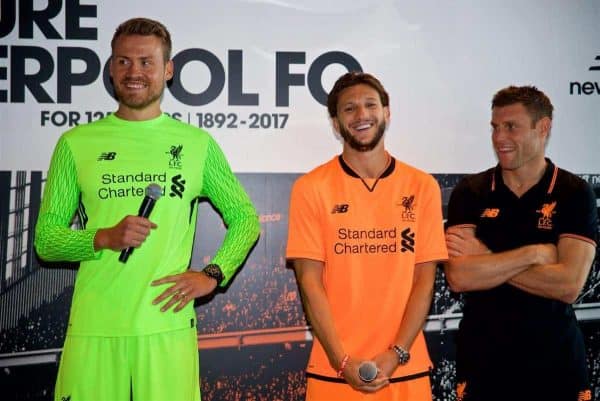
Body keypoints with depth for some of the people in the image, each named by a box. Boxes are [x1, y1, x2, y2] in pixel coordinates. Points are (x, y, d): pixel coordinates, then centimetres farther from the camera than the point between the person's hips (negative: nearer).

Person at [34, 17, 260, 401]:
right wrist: (104, 238, -12)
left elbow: (246, 218, 13)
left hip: (168, 324, 0)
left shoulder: (198, 143, 6)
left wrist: (212, 274, -2)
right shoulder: (76, 143, 6)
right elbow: (45, 239, 7)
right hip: (92, 328, 1)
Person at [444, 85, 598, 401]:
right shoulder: (469, 192, -3)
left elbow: (569, 285, -16)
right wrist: (534, 253, -17)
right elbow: (458, 277, -16)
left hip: (555, 358, 0)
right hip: (483, 358, 1)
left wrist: (485, 257, -15)